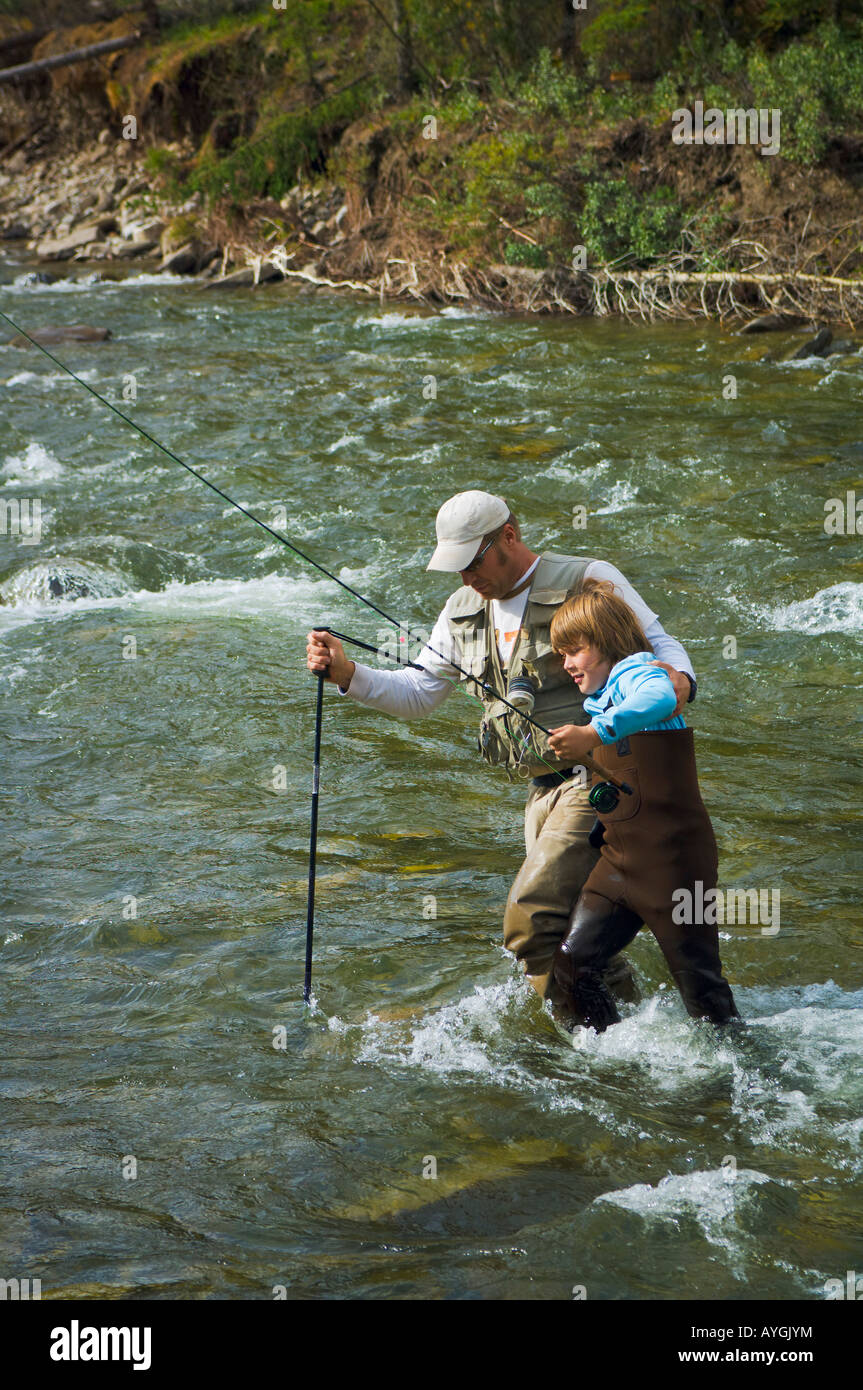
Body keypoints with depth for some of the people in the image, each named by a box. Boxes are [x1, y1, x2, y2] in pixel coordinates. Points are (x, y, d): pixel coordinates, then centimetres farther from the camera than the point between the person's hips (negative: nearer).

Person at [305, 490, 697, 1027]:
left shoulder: (589, 581, -7)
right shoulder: (464, 612, 12)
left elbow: (661, 644, -5)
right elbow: (418, 693, 15)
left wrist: (678, 680, -29)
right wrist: (347, 673, -1)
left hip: (601, 777, -8)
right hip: (545, 789, 8)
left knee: (530, 920, -18)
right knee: (566, 928, 10)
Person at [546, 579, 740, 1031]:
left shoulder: (637, 671, -10)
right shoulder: (599, 700, 17)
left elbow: (659, 698, -37)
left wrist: (594, 733, -43)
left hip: (672, 859, -9)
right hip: (619, 858, 9)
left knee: (700, 982, -2)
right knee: (572, 961, -1)